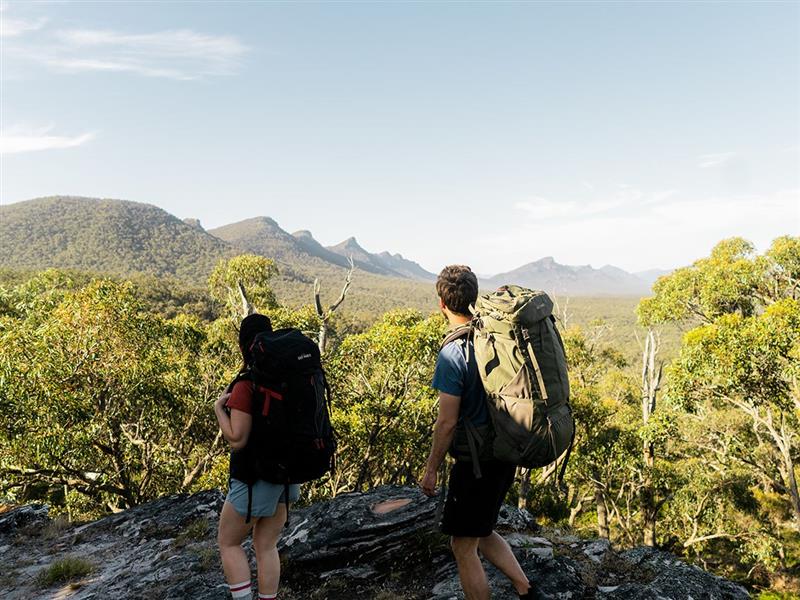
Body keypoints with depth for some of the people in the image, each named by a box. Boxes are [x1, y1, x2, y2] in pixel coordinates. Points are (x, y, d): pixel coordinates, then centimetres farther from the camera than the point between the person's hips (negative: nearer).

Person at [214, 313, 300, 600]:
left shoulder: (246, 386, -21)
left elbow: (237, 439, -22)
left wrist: (218, 408, -10)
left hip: (256, 478, -6)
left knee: (228, 542, 15)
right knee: (266, 546, 18)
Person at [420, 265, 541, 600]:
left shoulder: (453, 353, -21)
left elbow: (447, 423, -19)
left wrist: (431, 469, -7)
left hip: (475, 462, -8)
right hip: (504, 455, 8)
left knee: (463, 546, 9)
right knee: (483, 534, 25)